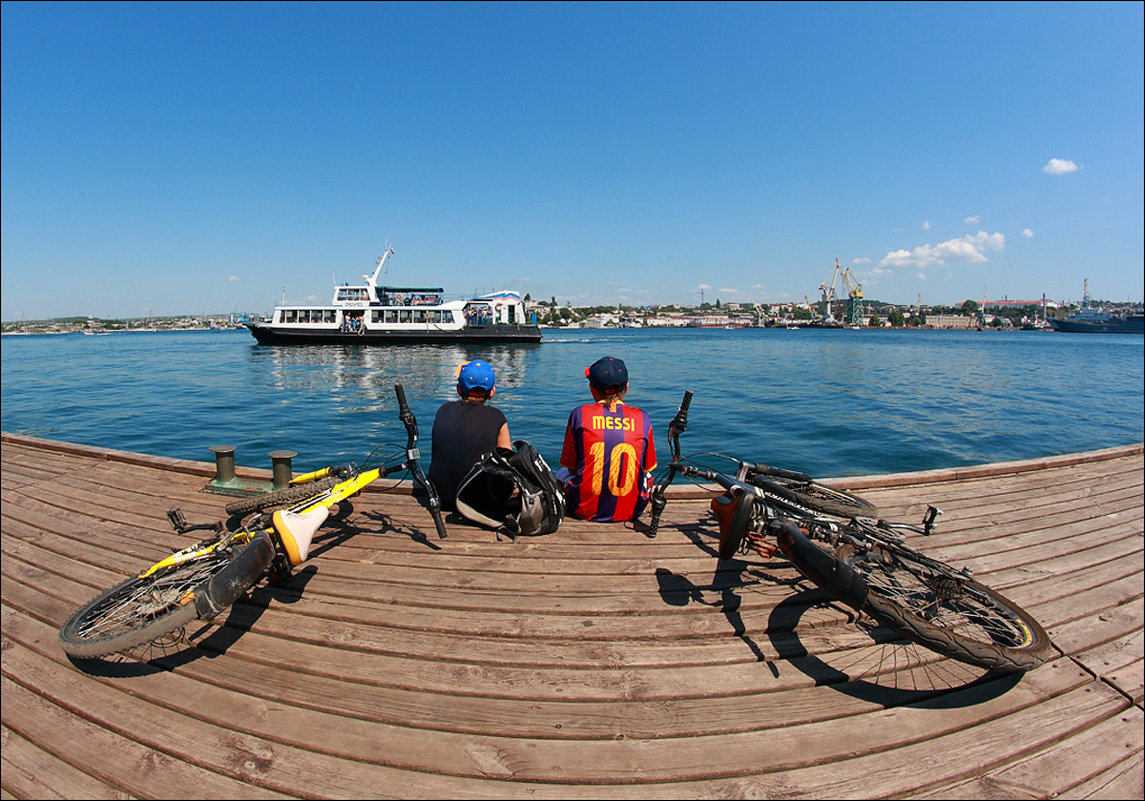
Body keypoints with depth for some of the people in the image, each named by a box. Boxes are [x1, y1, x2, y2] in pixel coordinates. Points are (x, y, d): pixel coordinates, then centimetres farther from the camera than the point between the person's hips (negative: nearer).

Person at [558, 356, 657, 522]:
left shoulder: (580, 414, -8)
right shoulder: (642, 418, -5)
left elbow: (571, 467, 1)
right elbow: (647, 468, 6)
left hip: (586, 510, 0)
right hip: (630, 512, 1)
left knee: (562, 474, 32)